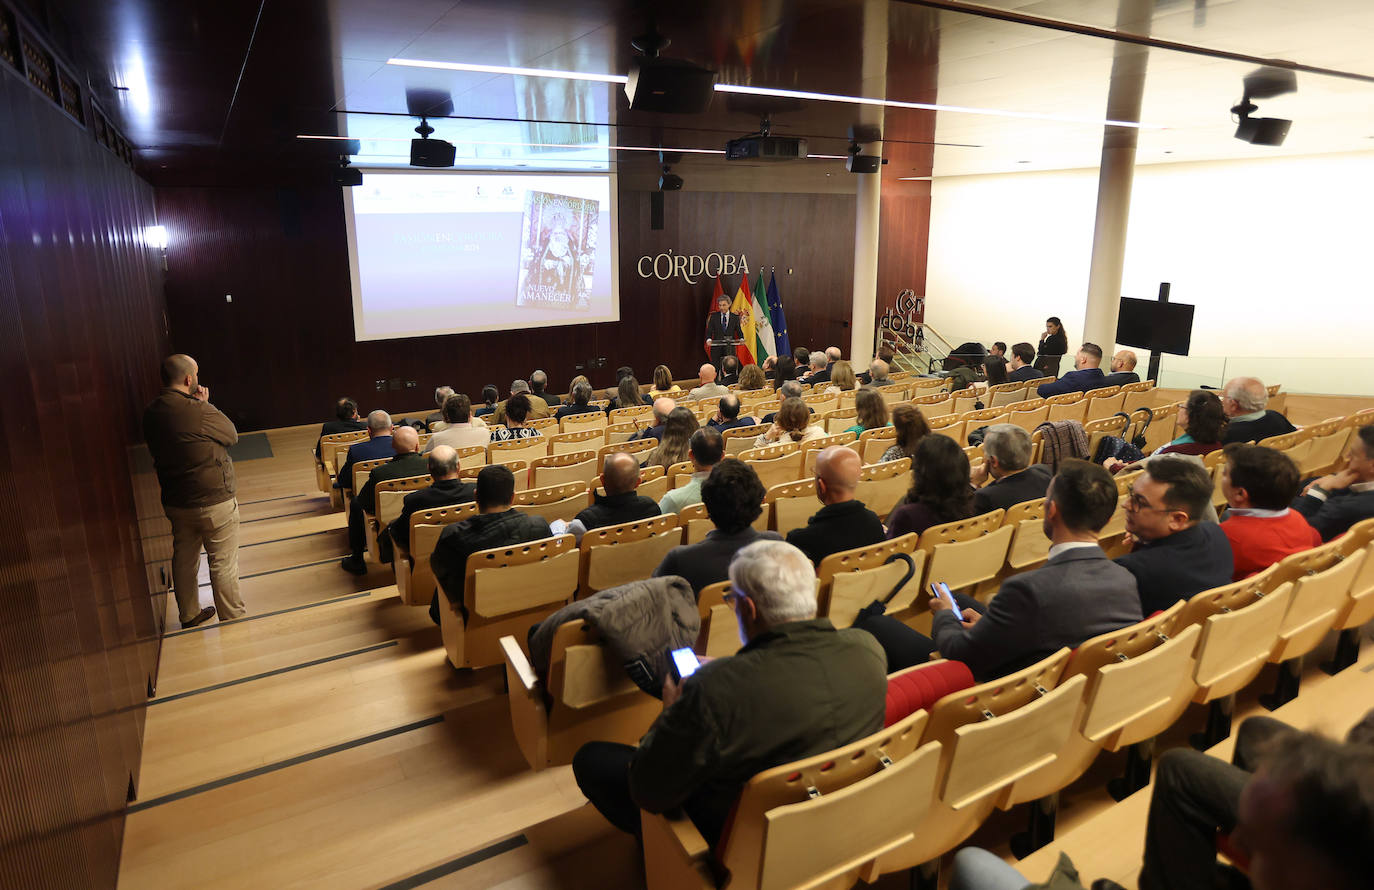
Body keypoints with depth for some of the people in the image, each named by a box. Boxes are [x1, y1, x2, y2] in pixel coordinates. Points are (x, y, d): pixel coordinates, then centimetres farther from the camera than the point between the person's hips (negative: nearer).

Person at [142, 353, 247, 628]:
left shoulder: (150, 413, 0)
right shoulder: (198, 411, -23)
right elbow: (232, 435, -8)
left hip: (175, 502, 7)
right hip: (213, 502, -7)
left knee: (184, 559, 20)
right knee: (223, 564, 6)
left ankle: (189, 615, 35)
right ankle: (233, 618, 17)